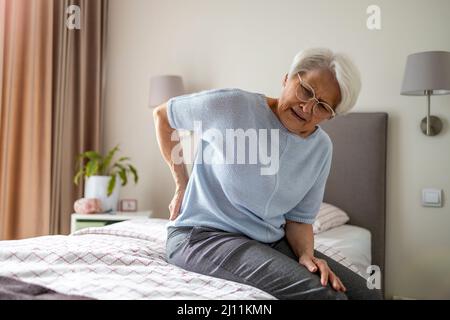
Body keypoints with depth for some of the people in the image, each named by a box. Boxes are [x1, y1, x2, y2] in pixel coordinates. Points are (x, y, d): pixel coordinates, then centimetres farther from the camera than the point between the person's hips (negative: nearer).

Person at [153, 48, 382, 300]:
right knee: (322, 294, -25)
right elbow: (162, 114, 2)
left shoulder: (321, 148, 1)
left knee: (368, 294, -7)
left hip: (271, 241, 6)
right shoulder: (232, 105, -14)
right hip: (205, 235, -5)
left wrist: (307, 254, -14)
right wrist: (182, 184, 1)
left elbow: (299, 218, 8)